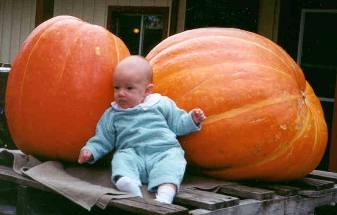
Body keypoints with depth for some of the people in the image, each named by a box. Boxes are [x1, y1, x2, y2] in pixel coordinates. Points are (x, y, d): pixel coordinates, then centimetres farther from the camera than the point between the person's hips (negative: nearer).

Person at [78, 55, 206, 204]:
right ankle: (128, 183, -59)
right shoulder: (112, 115, 19)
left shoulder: (162, 104, 16)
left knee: (172, 160, -33)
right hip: (132, 153, 1)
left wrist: (192, 119, 3)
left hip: (164, 151, -1)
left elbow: (178, 124, 20)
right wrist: (90, 150, 7)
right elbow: (103, 139, 23)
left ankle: (164, 196, -55)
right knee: (121, 158, -30)